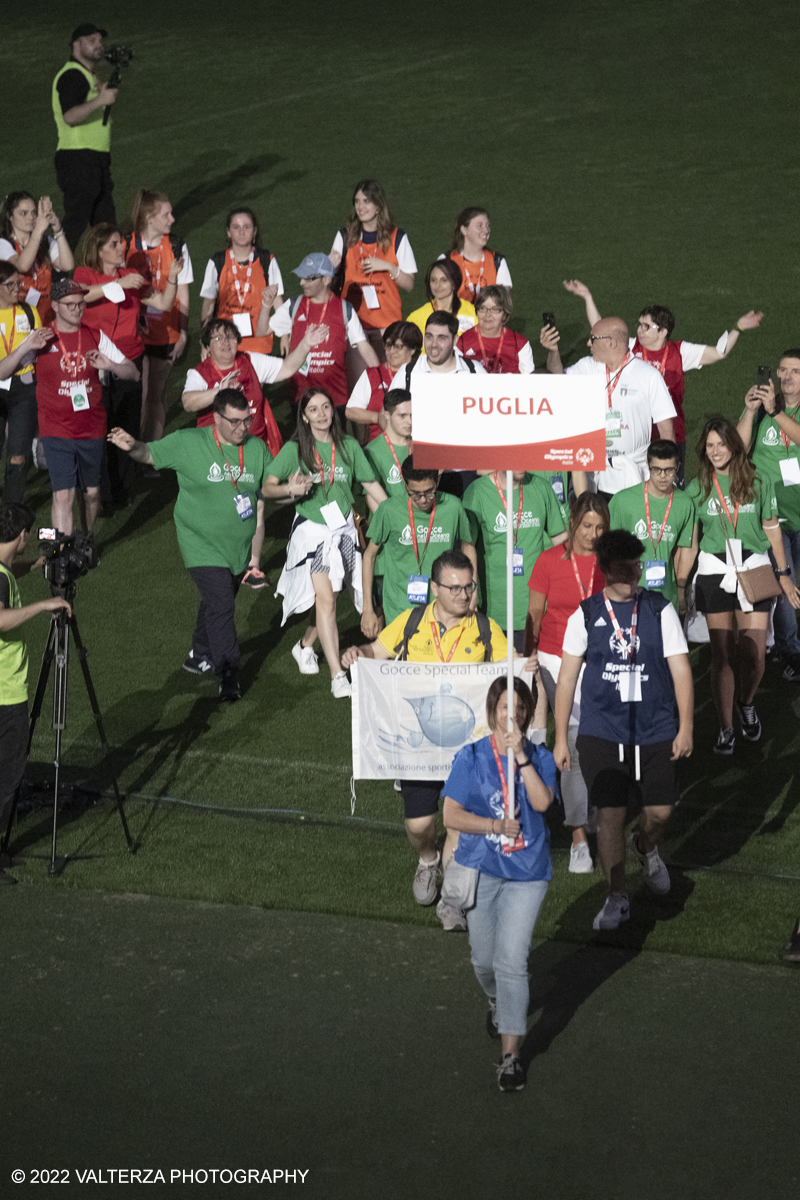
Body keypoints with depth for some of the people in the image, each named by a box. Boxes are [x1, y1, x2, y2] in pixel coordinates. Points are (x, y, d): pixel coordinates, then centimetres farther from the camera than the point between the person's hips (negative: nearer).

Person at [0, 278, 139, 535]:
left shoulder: (96, 337, 4)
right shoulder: (41, 339, -2)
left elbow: (132, 373, 5)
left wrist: (109, 365, -16)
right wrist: (25, 347, -21)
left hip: (92, 428, 3)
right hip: (56, 432, -3)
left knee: (91, 493, 13)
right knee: (63, 495, -12)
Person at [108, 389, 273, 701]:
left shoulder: (257, 448, 2)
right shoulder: (189, 443, -11)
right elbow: (150, 453, -8)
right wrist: (132, 446, -31)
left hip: (239, 547, 5)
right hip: (203, 544, -5)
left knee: (218, 602, 18)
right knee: (220, 605, -14)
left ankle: (200, 656, 39)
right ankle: (228, 672, -7)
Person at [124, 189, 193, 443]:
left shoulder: (177, 248, 1)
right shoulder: (127, 247, -2)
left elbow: (182, 294, 6)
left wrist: (183, 332, 3)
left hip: (165, 334, 1)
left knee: (156, 396, 8)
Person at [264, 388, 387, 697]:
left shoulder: (348, 446, 4)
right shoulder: (295, 449, -4)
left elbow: (372, 486, 10)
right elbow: (267, 488, -8)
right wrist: (290, 489, -28)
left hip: (343, 530, 4)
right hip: (311, 530, -4)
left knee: (328, 598, 8)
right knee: (325, 598, -13)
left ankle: (305, 646, 37)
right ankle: (338, 676, -14)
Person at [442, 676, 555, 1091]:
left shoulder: (540, 758, 1)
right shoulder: (471, 758, -2)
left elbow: (542, 801, -18)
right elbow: (450, 815, -5)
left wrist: (520, 755, -21)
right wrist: (497, 826, -14)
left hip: (526, 873, -1)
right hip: (481, 869, 1)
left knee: (511, 961, -10)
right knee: (484, 959, 12)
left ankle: (509, 1054, -6)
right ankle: (498, 1002, 48)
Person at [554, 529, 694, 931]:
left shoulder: (660, 610, 2)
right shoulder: (585, 615, 1)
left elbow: (680, 670, 3)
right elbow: (567, 678, 5)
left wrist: (686, 727, -2)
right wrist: (560, 738, 3)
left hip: (656, 730, 1)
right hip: (601, 732, -1)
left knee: (660, 810, 1)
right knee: (610, 812, -4)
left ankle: (645, 846, 38)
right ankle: (617, 898, 11)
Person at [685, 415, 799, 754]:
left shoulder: (758, 482, 3)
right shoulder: (697, 488, 5)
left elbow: (772, 529, 10)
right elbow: (690, 539, 9)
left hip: (755, 570, 0)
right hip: (714, 572, 0)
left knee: (754, 653, -5)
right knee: (722, 653, -3)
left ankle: (746, 705, 25)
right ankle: (726, 728, 7)